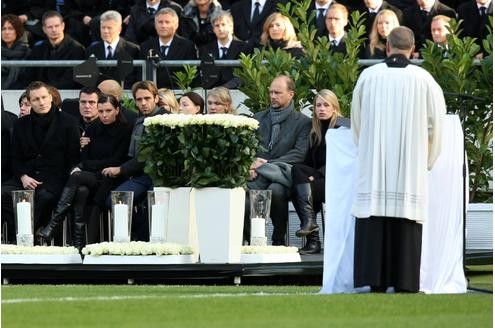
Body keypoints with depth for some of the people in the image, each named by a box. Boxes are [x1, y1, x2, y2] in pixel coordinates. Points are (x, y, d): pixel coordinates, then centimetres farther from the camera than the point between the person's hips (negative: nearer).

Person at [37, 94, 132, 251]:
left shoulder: (124, 131, 2)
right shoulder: (92, 130, 17)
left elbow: (116, 161, -4)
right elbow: (84, 157, 13)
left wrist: (85, 166, -4)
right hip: (89, 175, 4)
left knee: (77, 177, -32)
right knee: (81, 190, -34)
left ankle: (53, 224, -38)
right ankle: (78, 241, -41)